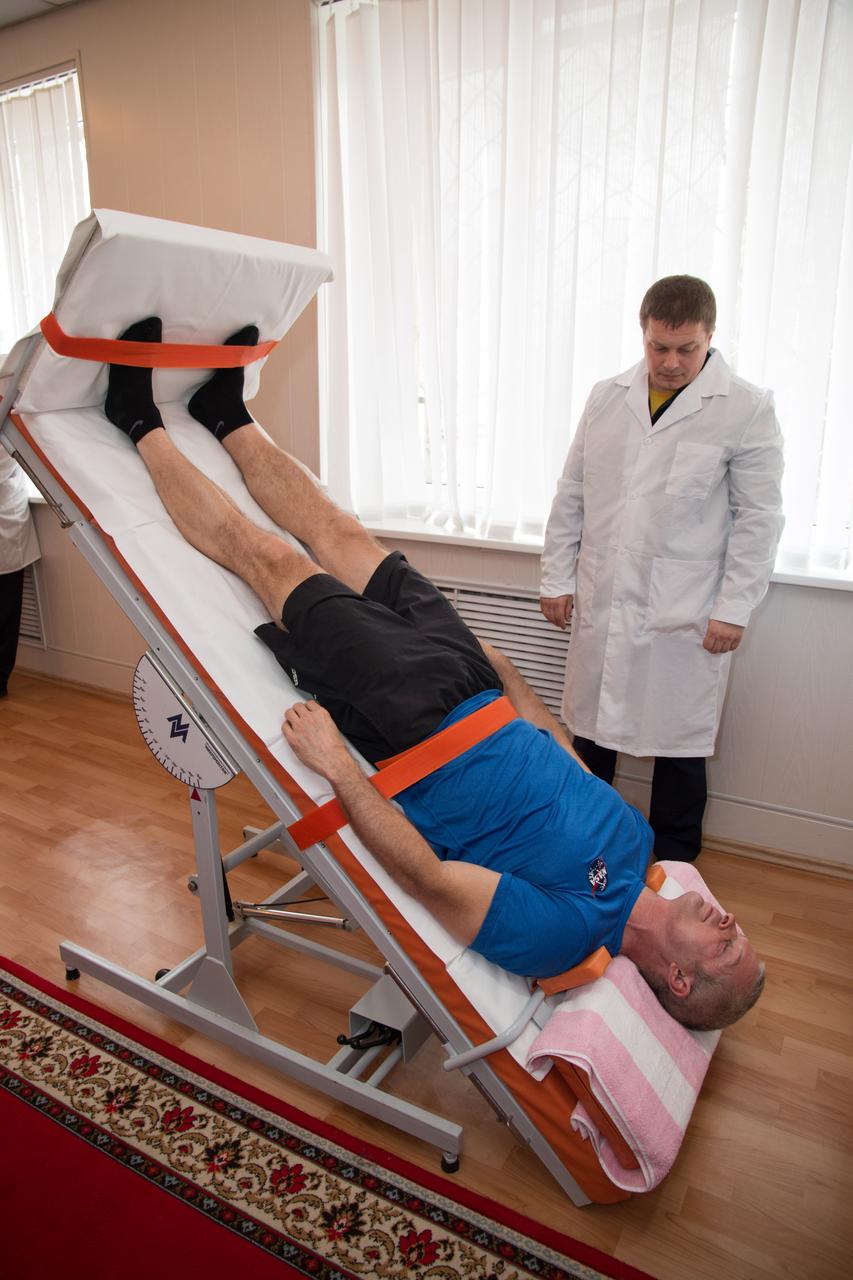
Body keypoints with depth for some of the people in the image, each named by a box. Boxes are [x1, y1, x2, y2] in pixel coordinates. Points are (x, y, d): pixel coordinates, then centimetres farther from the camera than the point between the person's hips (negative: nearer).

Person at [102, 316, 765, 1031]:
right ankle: (228, 414, 29)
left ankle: (142, 421, 16)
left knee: (270, 558, -7)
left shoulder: (565, 933, -22)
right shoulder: (636, 838, 0)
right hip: (476, 698, 6)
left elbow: (425, 876, -30)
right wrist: (504, 673, 21)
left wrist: (334, 764, -34)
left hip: (412, 723, -6)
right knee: (342, 535, 6)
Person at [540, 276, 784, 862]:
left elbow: (757, 518, -4)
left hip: (686, 616, -3)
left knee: (680, 745, 8)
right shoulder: (606, 398, 8)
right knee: (592, 727, 14)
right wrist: (557, 577, 9)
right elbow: (572, 496, 12)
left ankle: (673, 863, 28)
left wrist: (733, 609, -9)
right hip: (602, 603, 4)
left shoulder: (747, 409, -4)